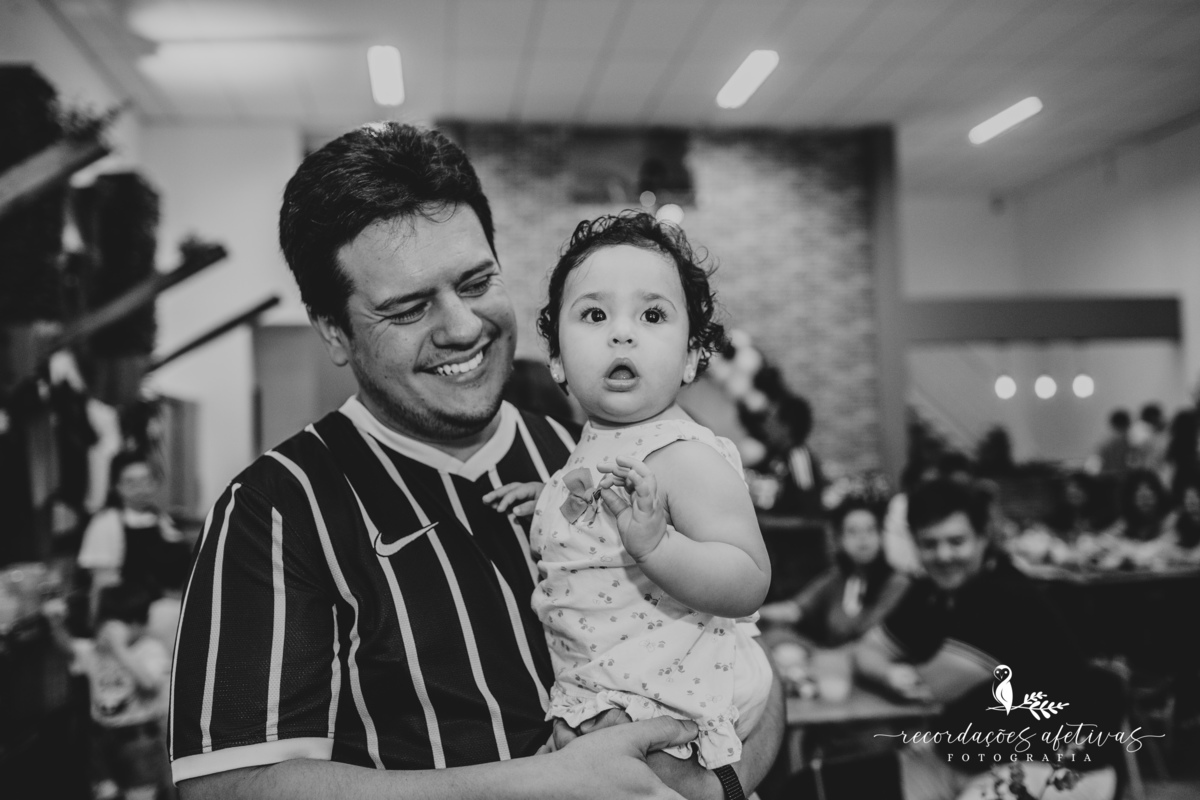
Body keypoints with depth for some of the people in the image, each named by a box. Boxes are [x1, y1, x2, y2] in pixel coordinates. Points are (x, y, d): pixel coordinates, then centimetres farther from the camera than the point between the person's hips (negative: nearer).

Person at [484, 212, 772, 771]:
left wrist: (656, 544, -40)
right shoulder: (599, 444, 5)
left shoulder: (684, 454, -22)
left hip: (663, 706, -9)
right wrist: (553, 497, 9)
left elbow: (749, 584, -27)